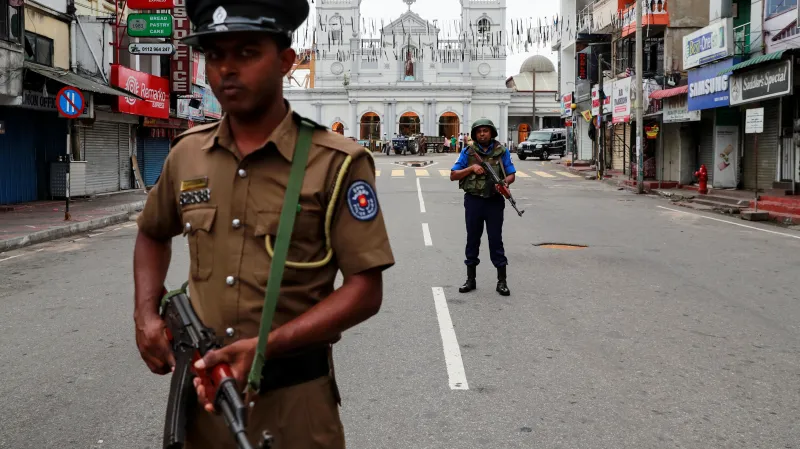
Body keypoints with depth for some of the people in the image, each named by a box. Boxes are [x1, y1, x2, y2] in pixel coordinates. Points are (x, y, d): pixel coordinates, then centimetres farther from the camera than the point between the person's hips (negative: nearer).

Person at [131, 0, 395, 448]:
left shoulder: (337, 163, -12)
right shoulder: (186, 154, 3)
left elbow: (365, 291, -14)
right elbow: (153, 234, 21)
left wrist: (265, 347, -23)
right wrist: (146, 313, 4)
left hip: (294, 396, -4)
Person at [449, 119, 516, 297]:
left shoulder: (502, 151, 2)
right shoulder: (468, 152, 2)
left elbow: (511, 174, 4)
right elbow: (453, 175, 1)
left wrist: (505, 182, -19)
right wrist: (471, 168, -13)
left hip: (494, 201, -1)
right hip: (473, 200, 1)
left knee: (496, 239, 1)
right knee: (472, 239, 9)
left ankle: (502, 281, 7)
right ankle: (471, 279, 19)